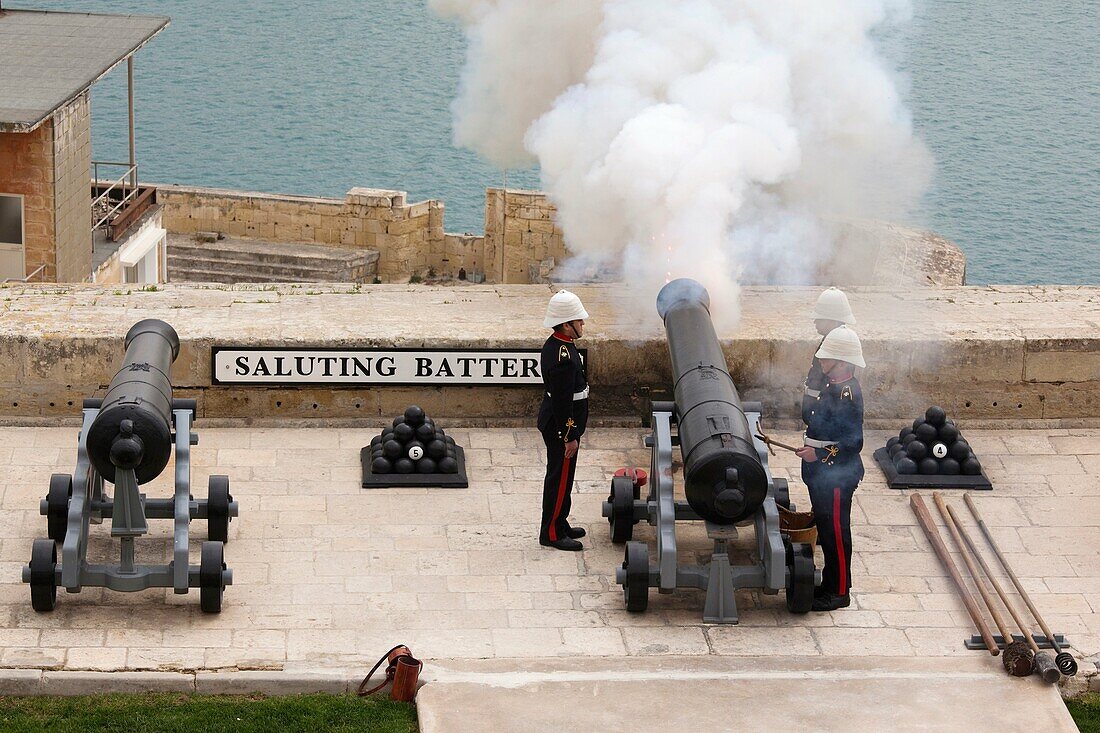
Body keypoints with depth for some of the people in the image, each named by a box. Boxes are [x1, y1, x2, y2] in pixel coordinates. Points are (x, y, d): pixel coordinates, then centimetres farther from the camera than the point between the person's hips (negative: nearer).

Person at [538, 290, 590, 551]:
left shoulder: (554, 345, 5)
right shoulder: (563, 358, -27)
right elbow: (562, 402, -25)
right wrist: (570, 437, -19)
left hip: (553, 424, 10)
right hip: (561, 429, -10)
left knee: (560, 478, 20)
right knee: (560, 478, 0)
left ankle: (559, 524, 32)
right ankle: (552, 533, 9)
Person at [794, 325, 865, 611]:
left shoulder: (848, 393, -22)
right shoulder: (832, 386, 8)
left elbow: (853, 442, -24)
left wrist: (819, 454, -23)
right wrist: (810, 447, 15)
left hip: (837, 477, -10)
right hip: (823, 473, 10)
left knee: (836, 533, 0)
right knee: (825, 528, 18)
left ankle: (839, 592, 9)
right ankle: (829, 584, 29)